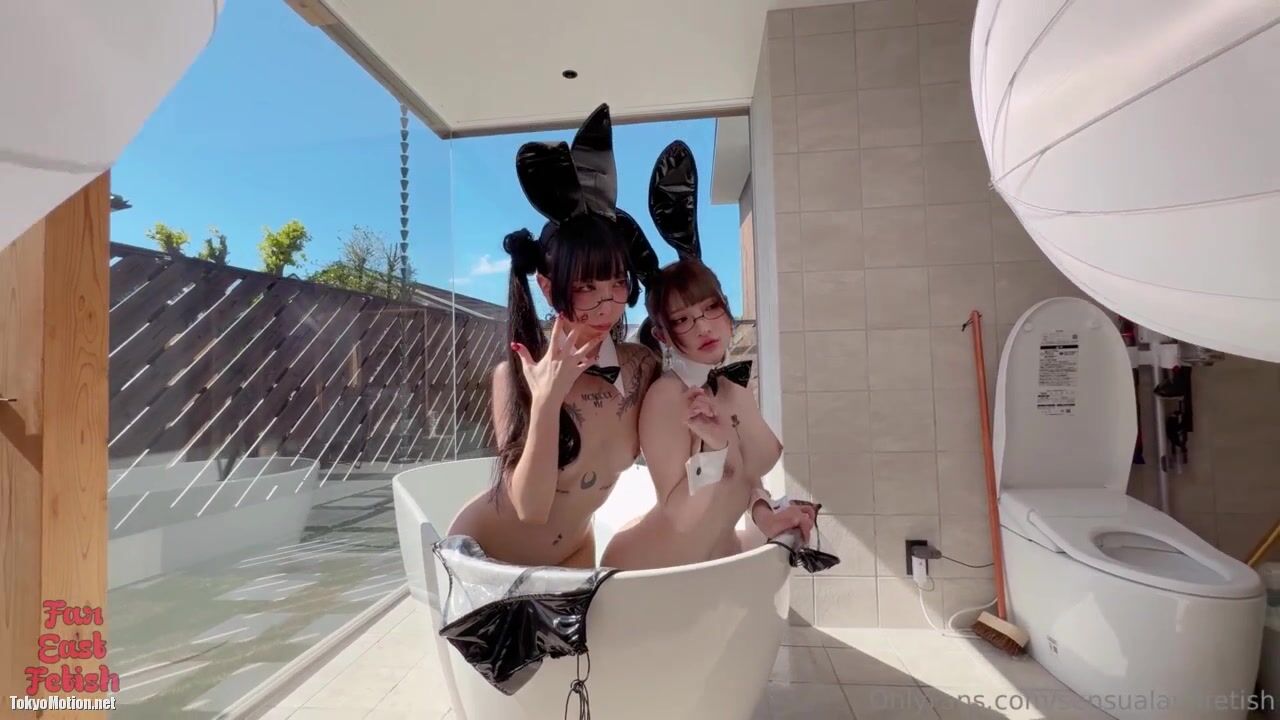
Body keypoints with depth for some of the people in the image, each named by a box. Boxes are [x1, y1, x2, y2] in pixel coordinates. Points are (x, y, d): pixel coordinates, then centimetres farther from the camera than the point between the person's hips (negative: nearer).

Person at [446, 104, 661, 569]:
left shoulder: (643, 365, -17)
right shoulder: (516, 375, -26)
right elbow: (530, 505, -30)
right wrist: (547, 399, -39)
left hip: (572, 552, 3)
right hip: (484, 552, -3)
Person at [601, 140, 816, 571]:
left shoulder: (736, 387, -5)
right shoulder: (666, 397, -26)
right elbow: (678, 519, -26)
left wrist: (765, 514, -4)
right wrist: (713, 446, -37)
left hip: (718, 555, 7)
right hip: (651, 569, -7)